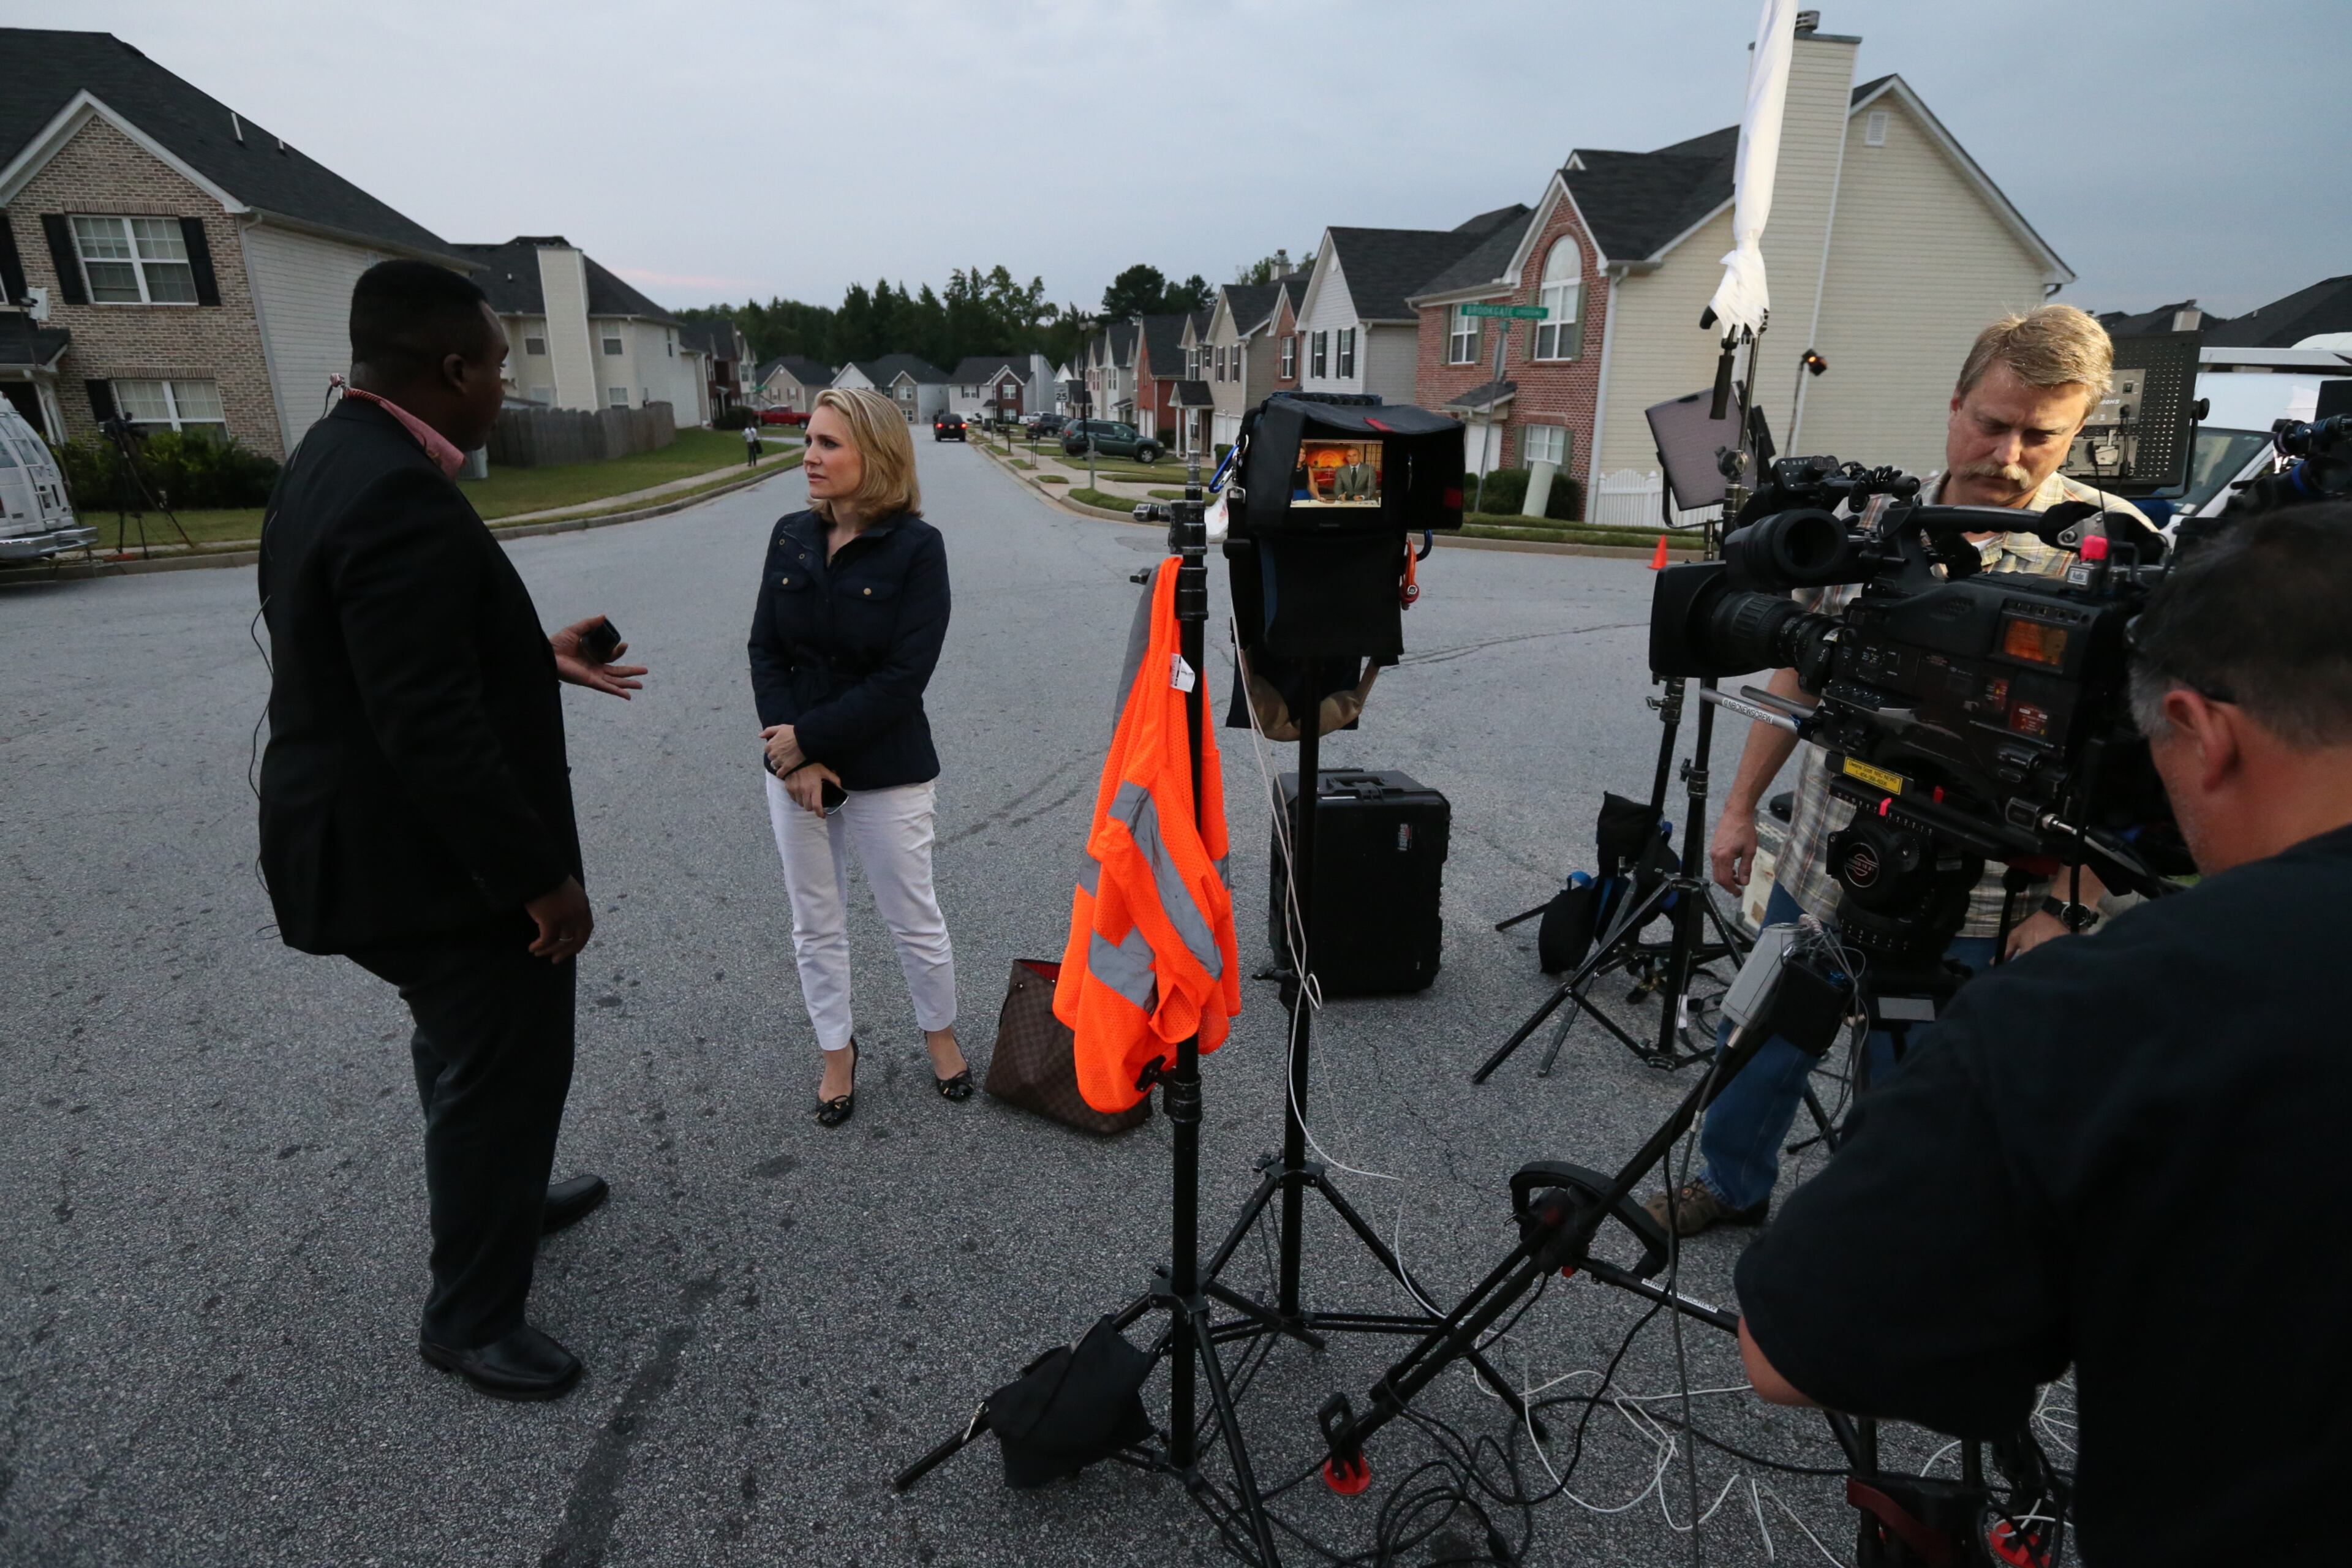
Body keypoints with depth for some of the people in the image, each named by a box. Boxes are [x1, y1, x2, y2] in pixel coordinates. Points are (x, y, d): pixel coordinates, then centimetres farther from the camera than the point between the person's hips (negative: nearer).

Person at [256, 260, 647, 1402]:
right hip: (429, 860, -11)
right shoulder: (400, 498, -27)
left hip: (372, 841, 11)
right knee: (503, 1069, 6)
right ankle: (471, 1317, 26)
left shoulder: (341, 456, 7)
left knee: (467, 1049, 28)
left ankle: (497, 1201, 51)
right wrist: (542, 875, -23)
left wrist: (540, 657, 17)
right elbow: (432, 733, -30)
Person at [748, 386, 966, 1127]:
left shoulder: (916, 546, -13)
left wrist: (809, 737, -16)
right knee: (816, 924, 15)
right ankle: (836, 1050, 35)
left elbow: (904, 677, -18)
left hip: (888, 774, -4)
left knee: (913, 918, 11)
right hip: (796, 767, 5)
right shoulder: (791, 537, 1)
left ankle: (940, 1032, 36)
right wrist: (794, 755, -13)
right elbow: (765, 650, 0)